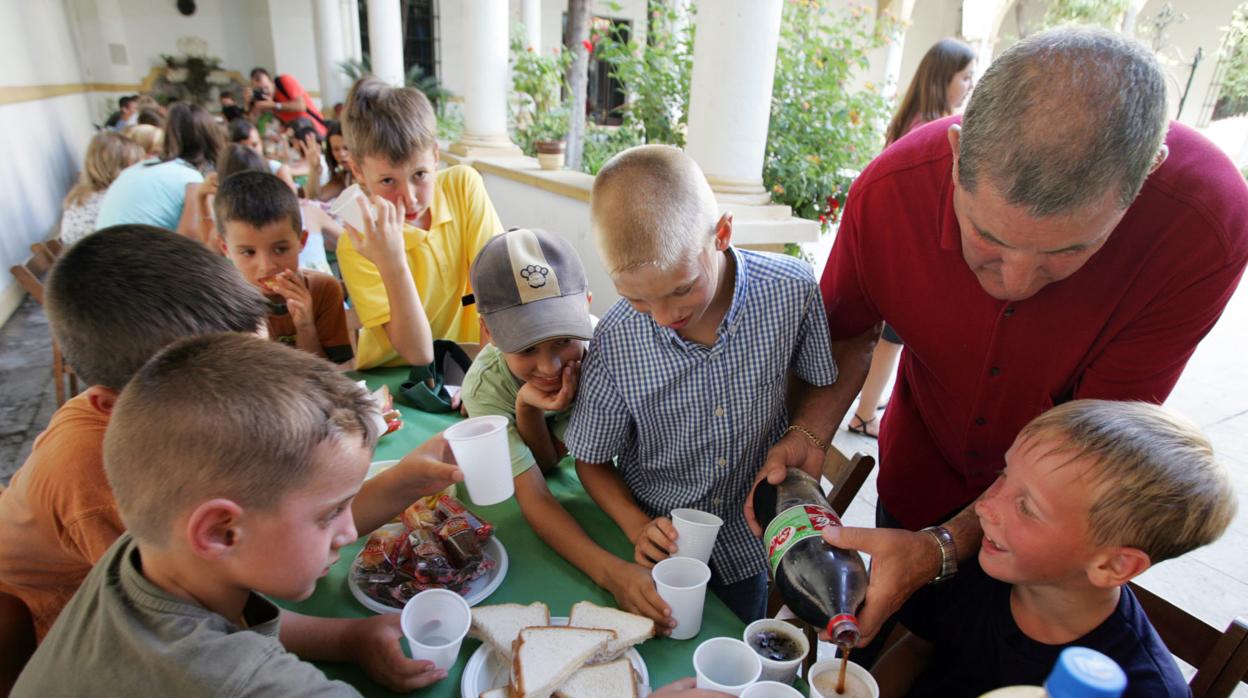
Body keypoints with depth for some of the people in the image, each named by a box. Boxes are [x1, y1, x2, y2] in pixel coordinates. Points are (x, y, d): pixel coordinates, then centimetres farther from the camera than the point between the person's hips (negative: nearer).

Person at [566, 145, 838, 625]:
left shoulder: (791, 290, -23)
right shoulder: (615, 341, -24)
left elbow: (814, 382, -1)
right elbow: (591, 461, -7)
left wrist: (804, 436, -19)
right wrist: (638, 528, -20)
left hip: (748, 542, 1)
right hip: (658, 546, -1)